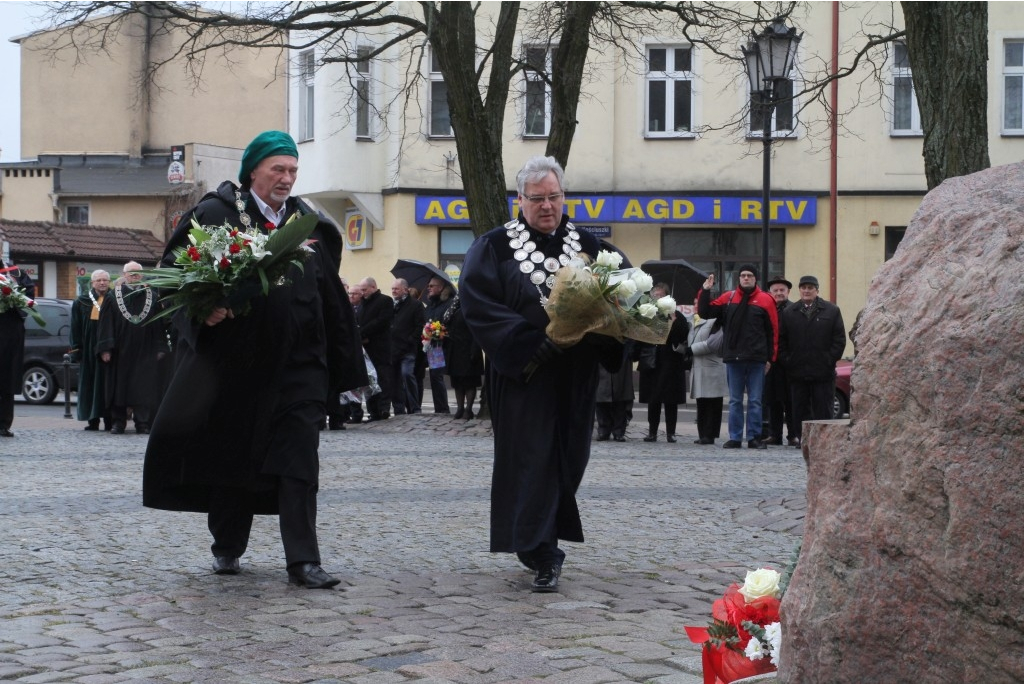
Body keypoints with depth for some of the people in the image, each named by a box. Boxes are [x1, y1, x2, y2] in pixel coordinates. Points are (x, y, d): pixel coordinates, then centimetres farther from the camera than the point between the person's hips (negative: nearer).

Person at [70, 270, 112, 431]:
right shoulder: (81, 302, 9)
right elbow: (75, 328, 8)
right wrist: (76, 349, -1)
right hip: (89, 349, 1)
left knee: (108, 384, -2)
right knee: (90, 384, 2)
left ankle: (110, 420, 1)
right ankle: (93, 420, 6)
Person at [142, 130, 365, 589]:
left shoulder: (309, 224, 11)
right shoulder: (215, 215, 1)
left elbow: (329, 296, 13)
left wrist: (343, 363, 10)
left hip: (298, 362, 2)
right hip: (236, 359, -1)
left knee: (299, 460, -5)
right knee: (232, 453, 11)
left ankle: (302, 560, -5)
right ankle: (227, 548, 28)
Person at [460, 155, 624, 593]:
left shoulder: (587, 247, 11)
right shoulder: (494, 247, 0)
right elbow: (478, 305, -12)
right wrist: (533, 340, -21)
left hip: (574, 380, 4)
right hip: (523, 376, -4)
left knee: (567, 461, 8)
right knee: (532, 460, -5)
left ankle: (536, 543, 26)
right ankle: (544, 556, -1)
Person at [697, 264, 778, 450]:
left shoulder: (765, 300, 1)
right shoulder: (728, 298, 8)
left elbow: (773, 331, 1)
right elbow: (705, 312, 10)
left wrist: (770, 358, -3)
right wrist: (705, 292, -3)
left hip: (756, 359, -2)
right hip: (733, 358, 2)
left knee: (755, 401, 1)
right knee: (735, 400, 7)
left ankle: (754, 437, 7)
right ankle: (735, 437, 11)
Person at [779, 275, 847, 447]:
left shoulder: (831, 311, 5)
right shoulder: (788, 312, 10)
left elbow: (840, 339, 2)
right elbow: (781, 341, 9)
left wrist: (830, 360, -5)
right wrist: (787, 361, -1)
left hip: (823, 371, -1)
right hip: (797, 372, 2)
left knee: (823, 409, 0)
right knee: (800, 407, 4)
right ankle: (801, 437, 8)